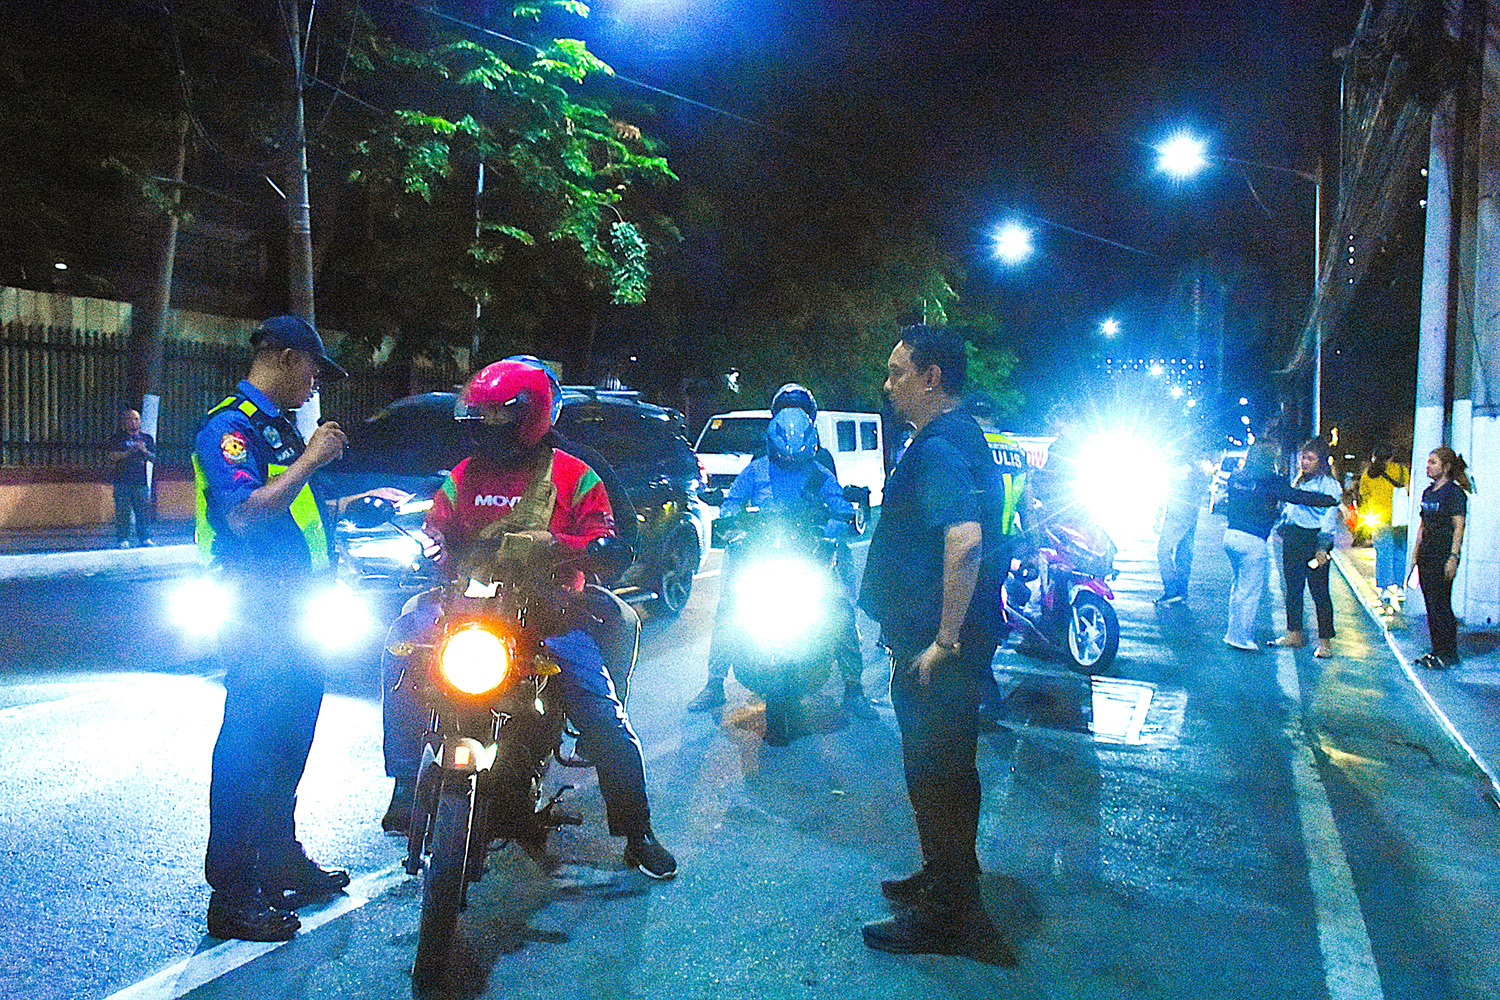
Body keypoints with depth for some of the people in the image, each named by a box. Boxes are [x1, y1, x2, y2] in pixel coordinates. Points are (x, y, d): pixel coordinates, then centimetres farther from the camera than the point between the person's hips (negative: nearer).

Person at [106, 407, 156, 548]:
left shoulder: (146, 438, 15)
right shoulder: (118, 437, 6)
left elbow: (154, 458, 12)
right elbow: (113, 456, -6)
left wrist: (144, 451, -6)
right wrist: (131, 451, -15)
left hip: (140, 480, 3)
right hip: (122, 480, -3)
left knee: (144, 510, 1)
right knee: (123, 511, -5)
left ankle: (144, 538, 8)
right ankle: (122, 539, -1)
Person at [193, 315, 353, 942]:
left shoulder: (279, 425, 18)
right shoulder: (228, 426, -13)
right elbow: (244, 514, -26)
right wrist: (311, 459, -21)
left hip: (294, 612, 10)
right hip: (256, 616, -10)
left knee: (289, 743, 18)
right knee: (247, 748, -4)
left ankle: (281, 861, 33)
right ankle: (231, 896, 5)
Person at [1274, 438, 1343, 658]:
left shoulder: (1329, 485, -5)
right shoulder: (1298, 481, 18)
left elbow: (1330, 518, -12)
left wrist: (1323, 547, -19)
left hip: (1314, 540, -7)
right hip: (1292, 539, 7)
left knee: (1319, 591, -5)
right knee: (1292, 588, 10)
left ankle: (1325, 640, 0)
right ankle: (1294, 633, 21)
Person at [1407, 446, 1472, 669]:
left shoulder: (1455, 493, -10)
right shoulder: (1428, 492, 14)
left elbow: (1459, 528, -14)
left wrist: (1453, 558, -20)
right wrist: (1415, 554, 17)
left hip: (1443, 555, -8)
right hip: (1427, 554, 8)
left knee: (1441, 605, -6)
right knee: (1431, 605, 10)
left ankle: (1449, 655, 2)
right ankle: (1436, 651, 16)